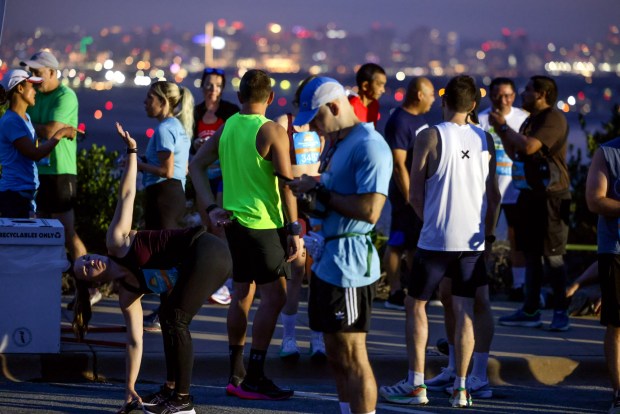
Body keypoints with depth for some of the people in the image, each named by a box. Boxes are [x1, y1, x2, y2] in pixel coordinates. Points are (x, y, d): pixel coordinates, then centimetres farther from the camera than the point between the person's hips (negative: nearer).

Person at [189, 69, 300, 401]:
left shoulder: (226, 128, 6)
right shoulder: (272, 132, -13)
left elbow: (196, 166, 8)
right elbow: (286, 185, -15)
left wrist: (212, 208, 5)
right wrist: (294, 230, -11)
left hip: (234, 221, 7)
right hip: (264, 224, -7)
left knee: (242, 294, 15)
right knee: (274, 296, -3)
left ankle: (236, 375, 20)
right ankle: (254, 378, -6)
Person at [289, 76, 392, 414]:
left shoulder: (369, 145, -15)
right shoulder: (337, 145, 15)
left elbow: (369, 210, -25)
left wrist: (320, 191, -15)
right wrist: (309, 194, 1)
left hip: (349, 264, -10)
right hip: (326, 259, 10)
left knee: (352, 357, -6)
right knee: (336, 355, 14)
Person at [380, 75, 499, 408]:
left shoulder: (429, 137, -7)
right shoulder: (485, 139, 5)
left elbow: (415, 195, -5)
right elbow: (493, 194, 8)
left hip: (436, 239, -4)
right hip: (473, 240, 4)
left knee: (416, 305, 8)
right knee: (464, 309, 7)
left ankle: (415, 385, 6)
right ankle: (461, 388, 6)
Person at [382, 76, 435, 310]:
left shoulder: (419, 118, 13)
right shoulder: (399, 122, -16)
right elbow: (398, 164, -20)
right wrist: (409, 197, -21)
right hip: (407, 193, -9)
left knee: (416, 242, 13)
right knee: (398, 243, -3)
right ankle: (395, 294, 0)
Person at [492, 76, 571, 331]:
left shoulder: (553, 118, -12)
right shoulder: (531, 121, 18)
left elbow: (529, 147, -24)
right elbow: (514, 154, 23)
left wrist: (504, 126, -11)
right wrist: (501, 131, 10)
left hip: (551, 197, -10)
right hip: (530, 195, 10)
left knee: (552, 255, -7)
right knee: (531, 253, 11)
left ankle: (561, 312, -1)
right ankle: (530, 311, 16)